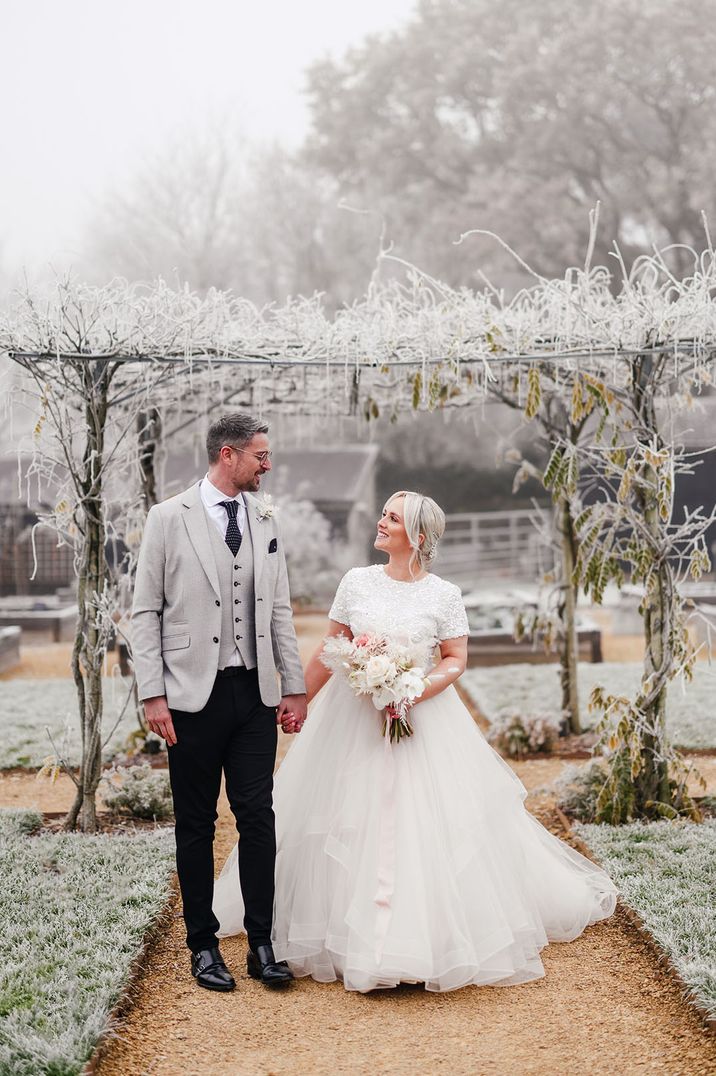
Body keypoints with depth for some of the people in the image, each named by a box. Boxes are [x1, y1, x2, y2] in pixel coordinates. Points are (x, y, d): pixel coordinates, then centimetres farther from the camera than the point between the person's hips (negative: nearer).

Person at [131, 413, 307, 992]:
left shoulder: (265, 519, 9)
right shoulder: (169, 517, -3)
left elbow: (280, 609, 12)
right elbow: (146, 611, -3)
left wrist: (294, 686, 8)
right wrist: (153, 694, -9)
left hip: (255, 691, 3)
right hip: (194, 694, -3)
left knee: (258, 817, 3)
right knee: (196, 825, 6)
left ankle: (262, 944, 12)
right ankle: (204, 946, 18)